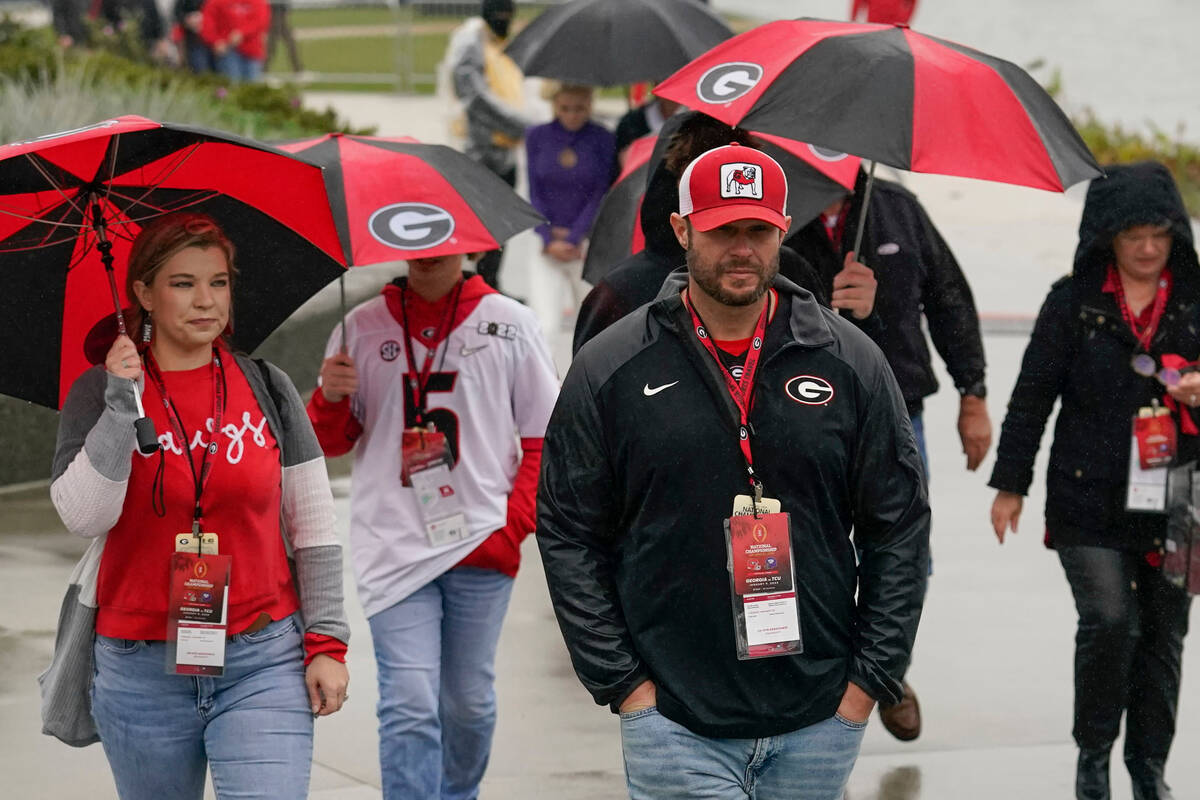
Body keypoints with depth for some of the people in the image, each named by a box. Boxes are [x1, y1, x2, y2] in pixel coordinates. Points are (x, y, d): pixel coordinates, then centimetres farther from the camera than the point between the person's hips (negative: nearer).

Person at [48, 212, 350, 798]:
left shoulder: (266, 389, 5)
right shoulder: (99, 394, 1)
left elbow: (313, 528, 7)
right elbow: (82, 517, -12)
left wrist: (327, 641, 1)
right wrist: (121, 406, -18)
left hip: (263, 663, 0)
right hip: (142, 671, 0)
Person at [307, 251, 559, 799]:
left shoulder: (509, 324, 5)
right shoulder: (363, 328, 6)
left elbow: (546, 438, 7)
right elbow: (331, 443, 11)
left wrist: (515, 523, -4)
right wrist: (331, 399, -11)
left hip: (482, 544, 1)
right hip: (394, 544, -1)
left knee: (468, 702, 9)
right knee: (410, 704, -11)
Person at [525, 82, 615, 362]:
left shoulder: (602, 139, -1)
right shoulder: (537, 137, 4)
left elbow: (600, 195, -4)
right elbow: (535, 194, 3)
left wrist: (572, 238, -11)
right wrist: (549, 239, -9)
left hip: (588, 243, 0)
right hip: (549, 248, 0)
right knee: (545, 327, -12)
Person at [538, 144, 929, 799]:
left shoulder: (851, 364, 4)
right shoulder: (609, 370, 1)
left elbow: (901, 530, 8)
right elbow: (567, 536, 3)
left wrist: (871, 678, 1)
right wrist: (622, 682, -4)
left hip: (818, 726, 2)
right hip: (674, 725, -2)